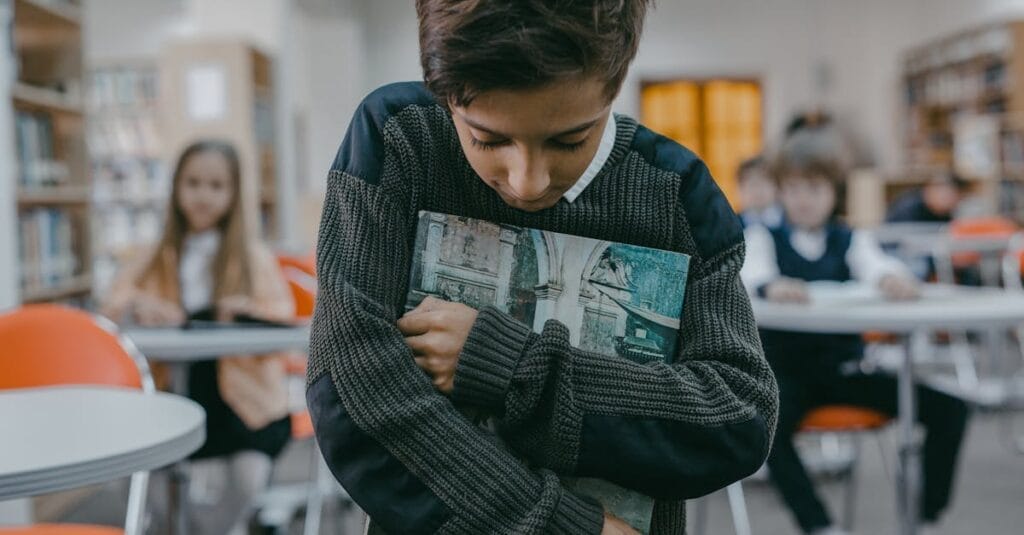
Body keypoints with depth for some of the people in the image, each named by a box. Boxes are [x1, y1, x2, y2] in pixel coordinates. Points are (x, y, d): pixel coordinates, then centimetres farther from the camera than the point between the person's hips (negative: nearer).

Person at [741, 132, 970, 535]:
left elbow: (874, 264, -16)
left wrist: (892, 277, -41)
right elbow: (751, 274, -20)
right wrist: (770, 287, -46)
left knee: (948, 408, -11)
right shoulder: (763, 237, 2)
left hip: (843, 369, 3)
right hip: (784, 369, -3)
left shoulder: (850, 239, 7)